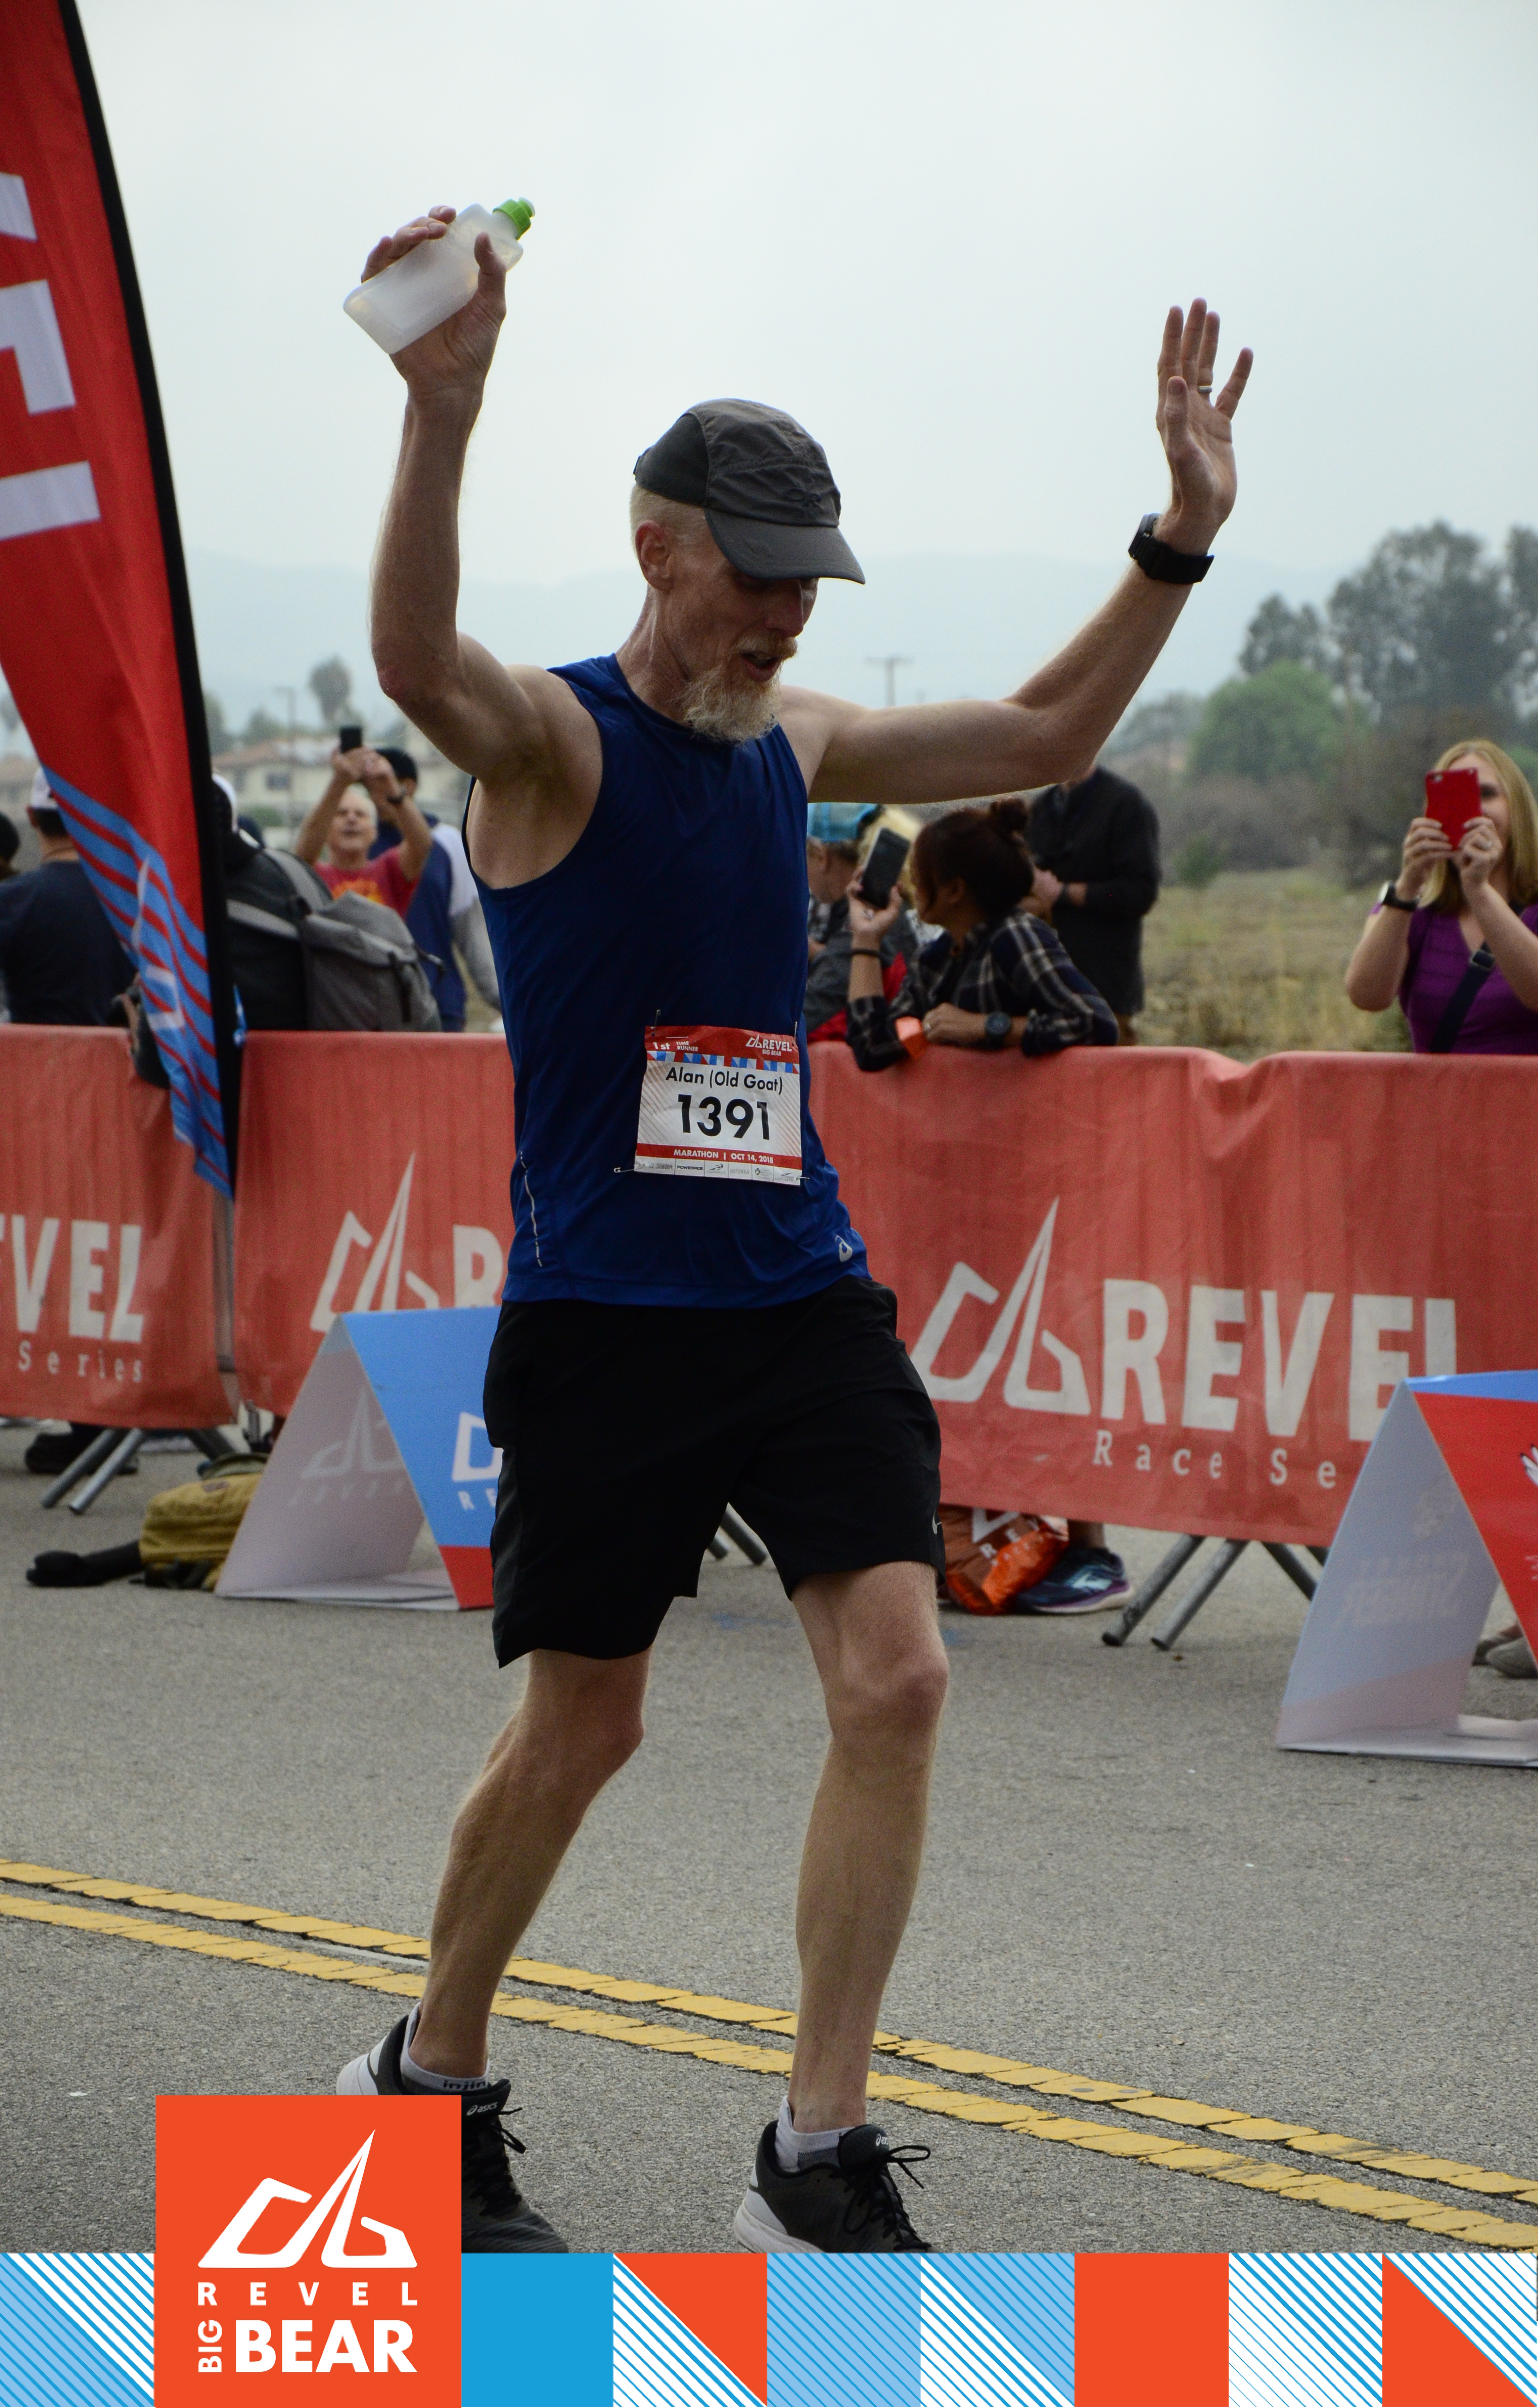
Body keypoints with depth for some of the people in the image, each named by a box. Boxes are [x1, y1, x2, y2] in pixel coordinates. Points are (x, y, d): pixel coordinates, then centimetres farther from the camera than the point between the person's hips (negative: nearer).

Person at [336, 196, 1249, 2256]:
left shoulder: (797, 743, 11)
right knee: (582, 1724, 4)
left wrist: (1183, 539, 8)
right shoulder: (556, 737, -10)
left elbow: (1042, 737, 21)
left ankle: (821, 2158, -2)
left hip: (800, 1295, 5)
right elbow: (419, 665, -33)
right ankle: (432, 2079, 28)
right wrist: (444, 410, -49)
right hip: (603, 1313, -5)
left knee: (896, 1680, -9)